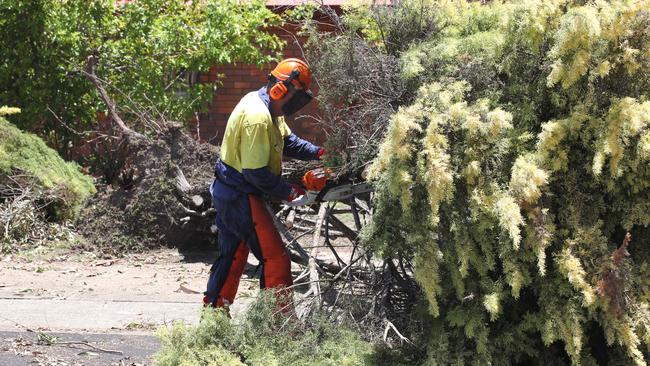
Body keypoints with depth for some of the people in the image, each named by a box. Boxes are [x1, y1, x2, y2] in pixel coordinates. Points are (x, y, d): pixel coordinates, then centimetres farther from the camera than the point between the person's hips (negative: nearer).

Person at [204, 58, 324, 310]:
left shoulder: (267, 106, 5)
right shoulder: (258, 118, -26)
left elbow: (287, 140, 16)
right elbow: (256, 173, -26)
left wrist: (318, 153, 3)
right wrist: (289, 192, -16)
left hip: (229, 195, 11)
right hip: (241, 197, -11)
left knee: (233, 256, 20)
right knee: (276, 259, -6)